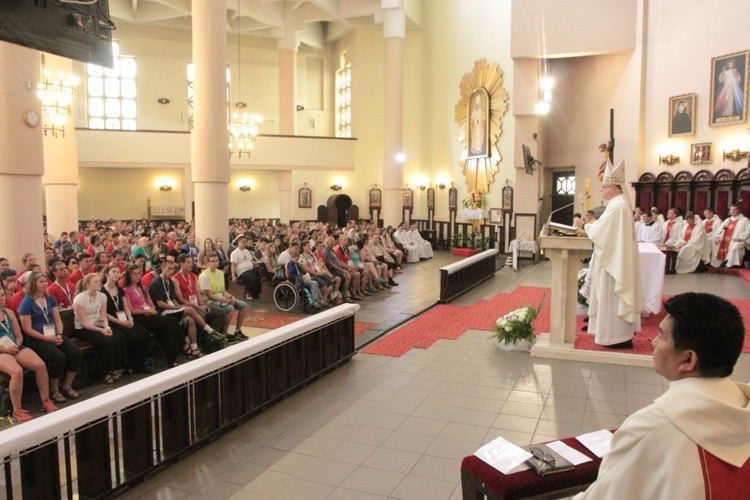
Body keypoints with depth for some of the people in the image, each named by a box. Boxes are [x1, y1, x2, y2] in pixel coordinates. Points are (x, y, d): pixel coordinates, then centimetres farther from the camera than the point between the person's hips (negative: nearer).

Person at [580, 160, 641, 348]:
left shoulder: (617, 206, -20)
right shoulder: (621, 203, 13)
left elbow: (599, 230, -20)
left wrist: (586, 226, -3)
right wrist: (590, 226, 5)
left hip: (614, 261, -10)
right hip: (618, 260, 10)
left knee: (613, 297, -4)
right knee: (616, 297, 15)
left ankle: (617, 336, 3)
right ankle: (621, 333, 22)